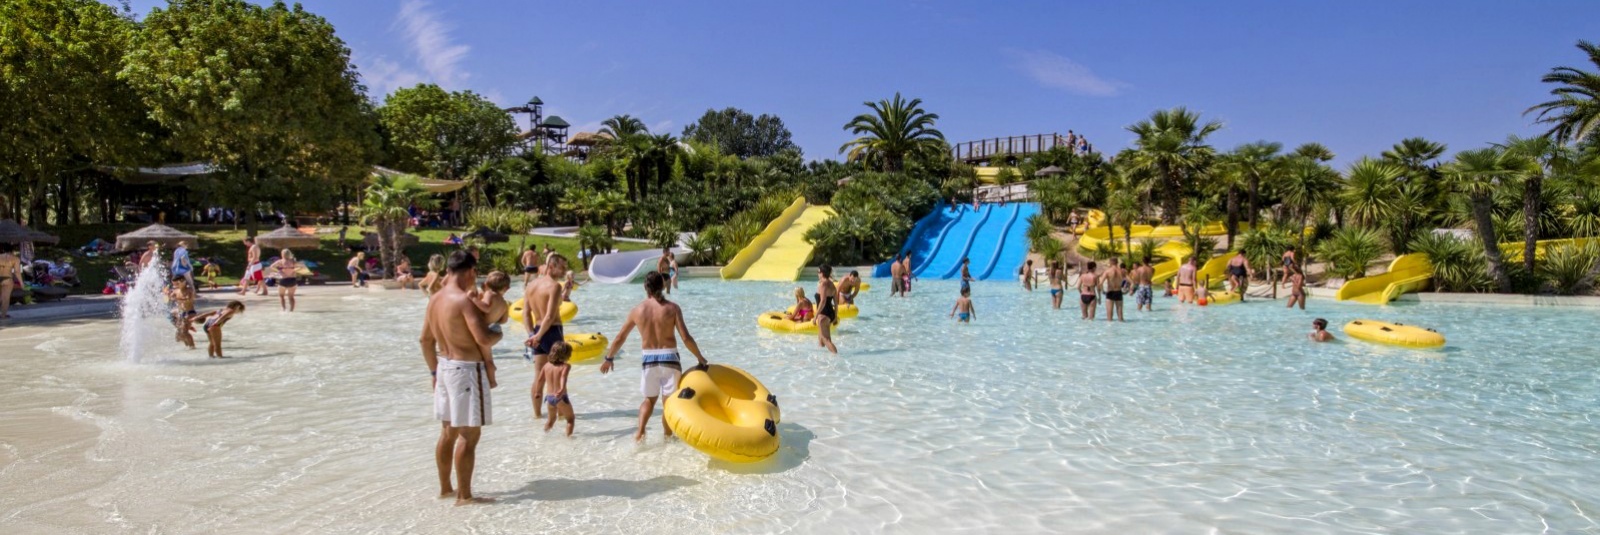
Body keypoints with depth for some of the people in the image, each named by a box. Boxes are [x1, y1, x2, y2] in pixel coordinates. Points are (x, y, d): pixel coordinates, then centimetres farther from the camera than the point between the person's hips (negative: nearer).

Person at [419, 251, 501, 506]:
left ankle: (445, 488, 29)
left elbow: (425, 340, 15)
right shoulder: (464, 300, -19)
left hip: (445, 367, 9)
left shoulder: (435, 299, 8)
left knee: (448, 432, 18)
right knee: (469, 435, -1)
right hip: (467, 370, -9)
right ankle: (464, 495, 6)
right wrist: (498, 335, -4)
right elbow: (484, 339, -26)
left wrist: (434, 370, 24)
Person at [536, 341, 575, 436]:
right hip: (561, 397, -6)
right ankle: (568, 436, -3)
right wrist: (562, 388, -45)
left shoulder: (547, 365, 6)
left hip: (549, 397, 6)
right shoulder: (566, 366, -10)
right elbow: (563, 377, -30)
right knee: (570, 419, 8)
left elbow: (539, 379, 13)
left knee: (551, 418, 28)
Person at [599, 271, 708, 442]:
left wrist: (609, 358, 22)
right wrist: (700, 357, 2)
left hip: (648, 359, 3)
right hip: (669, 357, -2)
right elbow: (686, 338, -12)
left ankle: (640, 432, 9)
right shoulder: (672, 308, -8)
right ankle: (667, 436, 19)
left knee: (650, 398, 22)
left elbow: (620, 338, 8)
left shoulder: (637, 310, 0)